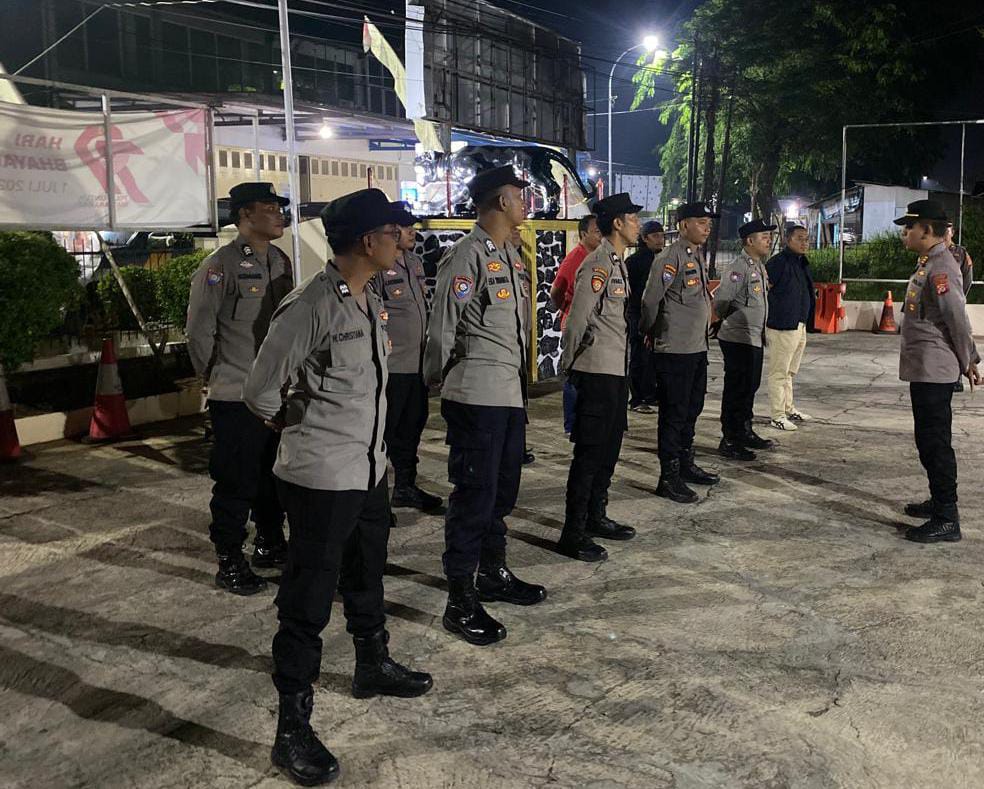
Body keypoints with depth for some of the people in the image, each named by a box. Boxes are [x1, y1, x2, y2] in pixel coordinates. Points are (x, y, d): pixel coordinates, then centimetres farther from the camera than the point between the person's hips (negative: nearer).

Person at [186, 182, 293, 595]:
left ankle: (270, 544, 35)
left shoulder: (280, 262, 9)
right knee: (236, 483, 1)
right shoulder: (219, 266, -14)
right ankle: (229, 564, 14)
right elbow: (199, 332, -10)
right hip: (236, 399, -7)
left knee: (275, 475, 18)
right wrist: (215, 377, -1)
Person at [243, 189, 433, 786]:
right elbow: (262, 391, -15)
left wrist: (370, 444, 12)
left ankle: (374, 666, 48)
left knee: (366, 578, 26)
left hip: (370, 469, 9)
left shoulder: (372, 301, 7)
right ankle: (293, 730, 13)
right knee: (308, 604, 1)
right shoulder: (312, 307, -20)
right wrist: (294, 425, 2)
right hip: (323, 479, -9)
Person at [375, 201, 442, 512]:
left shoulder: (415, 262, 14)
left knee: (412, 426, 17)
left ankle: (406, 487, 30)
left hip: (417, 363, 8)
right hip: (391, 366, -8)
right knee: (386, 430, 0)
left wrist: (428, 348, 21)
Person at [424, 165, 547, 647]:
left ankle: (493, 574, 34)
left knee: (503, 490, 17)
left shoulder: (510, 256, 15)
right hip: (477, 397, -9)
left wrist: (522, 381, 18)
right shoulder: (466, 256, -14)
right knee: (474, 494, -3)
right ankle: (460, 602, 7)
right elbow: (441, 328, -12)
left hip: (512, 394, 9)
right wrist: (440, 383, -2)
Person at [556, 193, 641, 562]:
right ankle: (573, 535, 2)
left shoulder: (618, 262, 14)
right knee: (590, 451, -5)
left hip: (616, 370, 10)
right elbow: (577, 319, -18)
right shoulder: (598, 264, -17)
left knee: (609, 448, 17)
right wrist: (569, 364, -8)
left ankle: (596, 518, 29)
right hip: (597, 372, -10)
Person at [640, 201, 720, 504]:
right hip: (675, 351, -9)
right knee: (673, 413, -2)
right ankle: (669, 478, 5)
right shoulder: (670, 258, -16)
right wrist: (651, 333, -4)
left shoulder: (698, 256, 14)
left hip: (698, 347, 9)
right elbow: (650, 300, -17)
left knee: (691, 410, 18)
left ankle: (686, 465, 31)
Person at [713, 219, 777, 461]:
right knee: (737, 390, -4)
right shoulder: (739, 268, -17)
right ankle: (729, 441, 3)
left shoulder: (759, 266, 14)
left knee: (750, 387, 18)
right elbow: (721, 300, -21)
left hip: (755, 338, 9)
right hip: (738, 339, -9)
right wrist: (722, 322, -4)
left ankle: (745, 432, 31)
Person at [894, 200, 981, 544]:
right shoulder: (927, 264, 14)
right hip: (923, 370, 10)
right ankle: (939, 501, 32)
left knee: (936, 443, -6)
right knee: (930, 441, 19)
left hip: (933, 372, -10)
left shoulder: (940, 268, -19)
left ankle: (947, 520, -1)